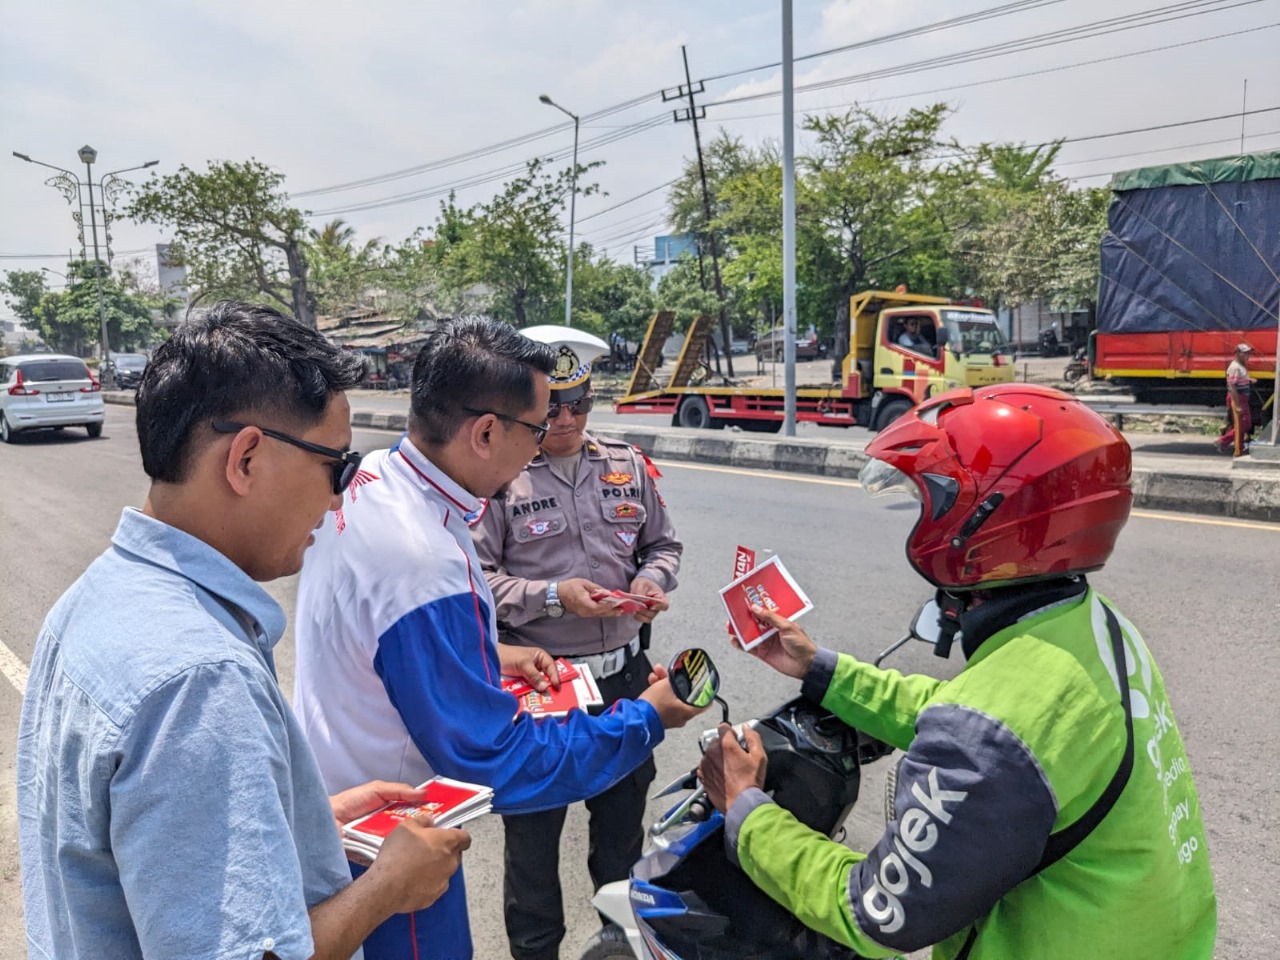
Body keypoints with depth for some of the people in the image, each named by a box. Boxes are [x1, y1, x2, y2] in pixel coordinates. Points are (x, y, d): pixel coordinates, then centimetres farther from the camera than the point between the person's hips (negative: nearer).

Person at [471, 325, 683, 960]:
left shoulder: (627, 464, 3)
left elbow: (663, 544, 13)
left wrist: (652, 580, -8)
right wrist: (553, 595, -22)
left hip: (623, 676, 4)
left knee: (623, 818, 22)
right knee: (532, 829, 14)